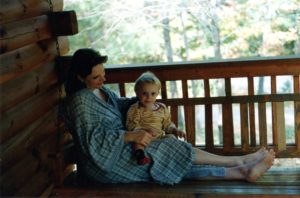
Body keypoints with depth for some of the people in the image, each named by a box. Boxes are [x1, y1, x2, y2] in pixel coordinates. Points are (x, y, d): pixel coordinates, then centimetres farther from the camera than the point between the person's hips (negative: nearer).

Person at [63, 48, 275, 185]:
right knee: (172, 151, -16)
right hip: (104, 164, -8)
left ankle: (242, 172, -14)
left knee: (179, 164, -6)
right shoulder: (81, 101, -19)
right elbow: (93, 142, -26)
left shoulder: (100, 90, 9)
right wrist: (131, 136, -32)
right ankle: (240, 161, -8)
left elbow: (120, 104, 21)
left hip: (120, 150, 8)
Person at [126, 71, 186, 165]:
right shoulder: (135, 109, -1)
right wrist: (145, 131, -27)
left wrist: (175, 130, -2)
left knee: (171, 137, -20)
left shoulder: (162, 108, 13)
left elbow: (167, 124, 19)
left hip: (160, 137, 5)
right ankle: (139, 154, -52)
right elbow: (131, 125, -11)